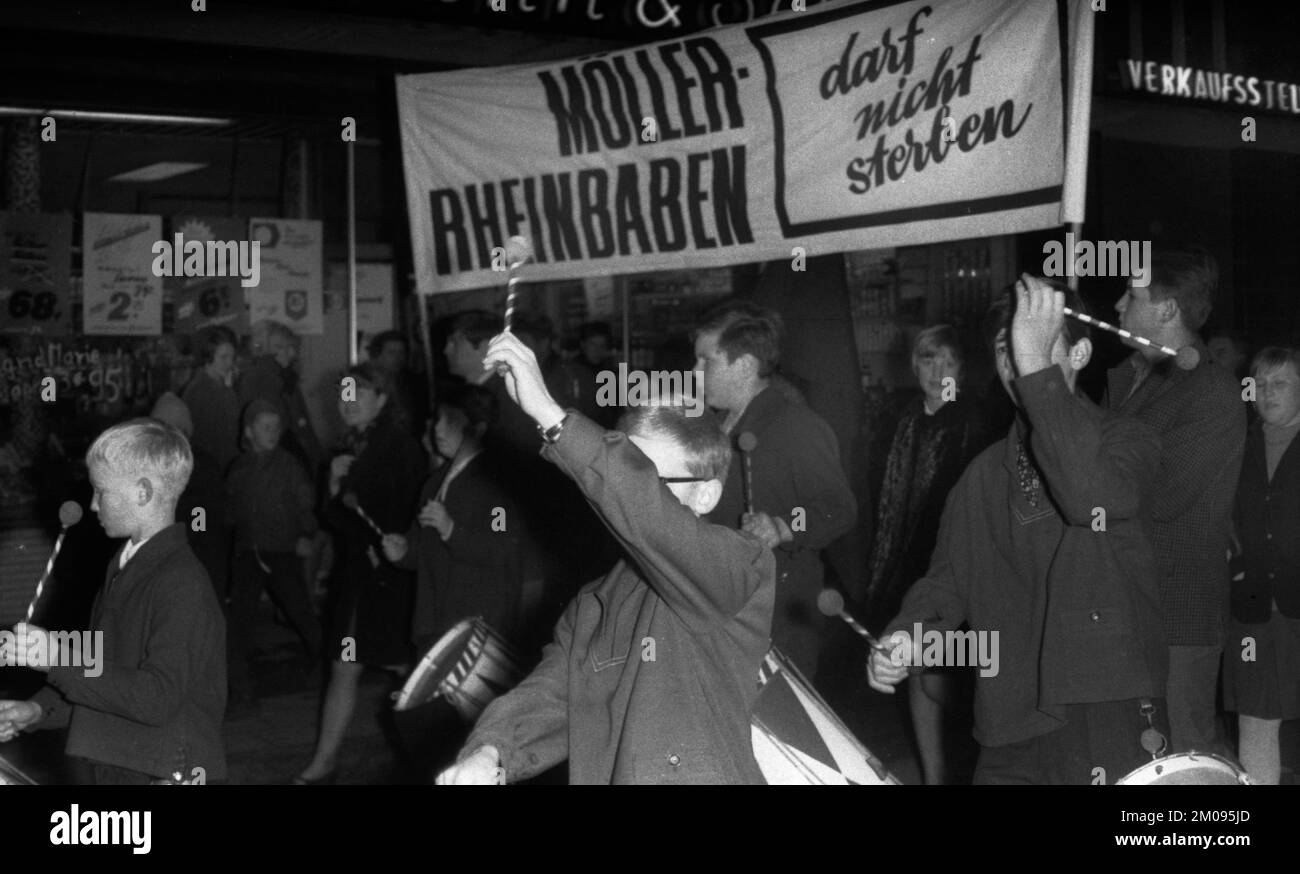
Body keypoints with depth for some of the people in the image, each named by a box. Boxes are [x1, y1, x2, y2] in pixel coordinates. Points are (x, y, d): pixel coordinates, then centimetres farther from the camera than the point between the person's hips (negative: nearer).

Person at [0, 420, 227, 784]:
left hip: (167, 772, -9)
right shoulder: (123, 569, 12)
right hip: (115, 768, 9)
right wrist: (37, 710, 4)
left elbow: (157, 698, -26)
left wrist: (58, 659, -26)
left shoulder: (182, 583, -19)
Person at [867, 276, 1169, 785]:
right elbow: (949, 577, 12)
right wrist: (904, 637, -9)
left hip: (1110, 720, -4)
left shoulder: (1125, 441, -2)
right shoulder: (986, 473, 12)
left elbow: (1094, 498, -24)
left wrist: (1038, 367, -24)